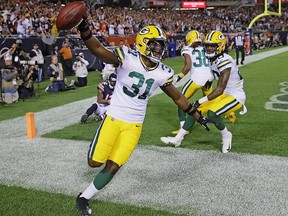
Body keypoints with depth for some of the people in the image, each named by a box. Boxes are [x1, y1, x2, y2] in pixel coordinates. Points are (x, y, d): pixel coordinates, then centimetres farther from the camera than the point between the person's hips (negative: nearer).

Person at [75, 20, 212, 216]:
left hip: (134, 125, 3)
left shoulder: (162, 73, -3)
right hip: (114, 117, -3)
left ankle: (84, 198, 23)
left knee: (113, 167, 3)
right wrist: (84, 29, -48)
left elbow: (178, 98, 11)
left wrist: (199, 117, 16)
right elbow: (98, 50, -29)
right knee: (95, 162, 1)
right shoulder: (128, 58, -16)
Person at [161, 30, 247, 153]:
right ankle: (178, 139, 13)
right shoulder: (211, 60, 2)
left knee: (212, 113, -29)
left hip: (236, 96, -9)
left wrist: (201, 101, -24)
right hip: (224, 94, 9)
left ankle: (226, 136, -1)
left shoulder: (225, 61, -24)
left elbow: (220, 90, -26)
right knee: (196, 109, 4)